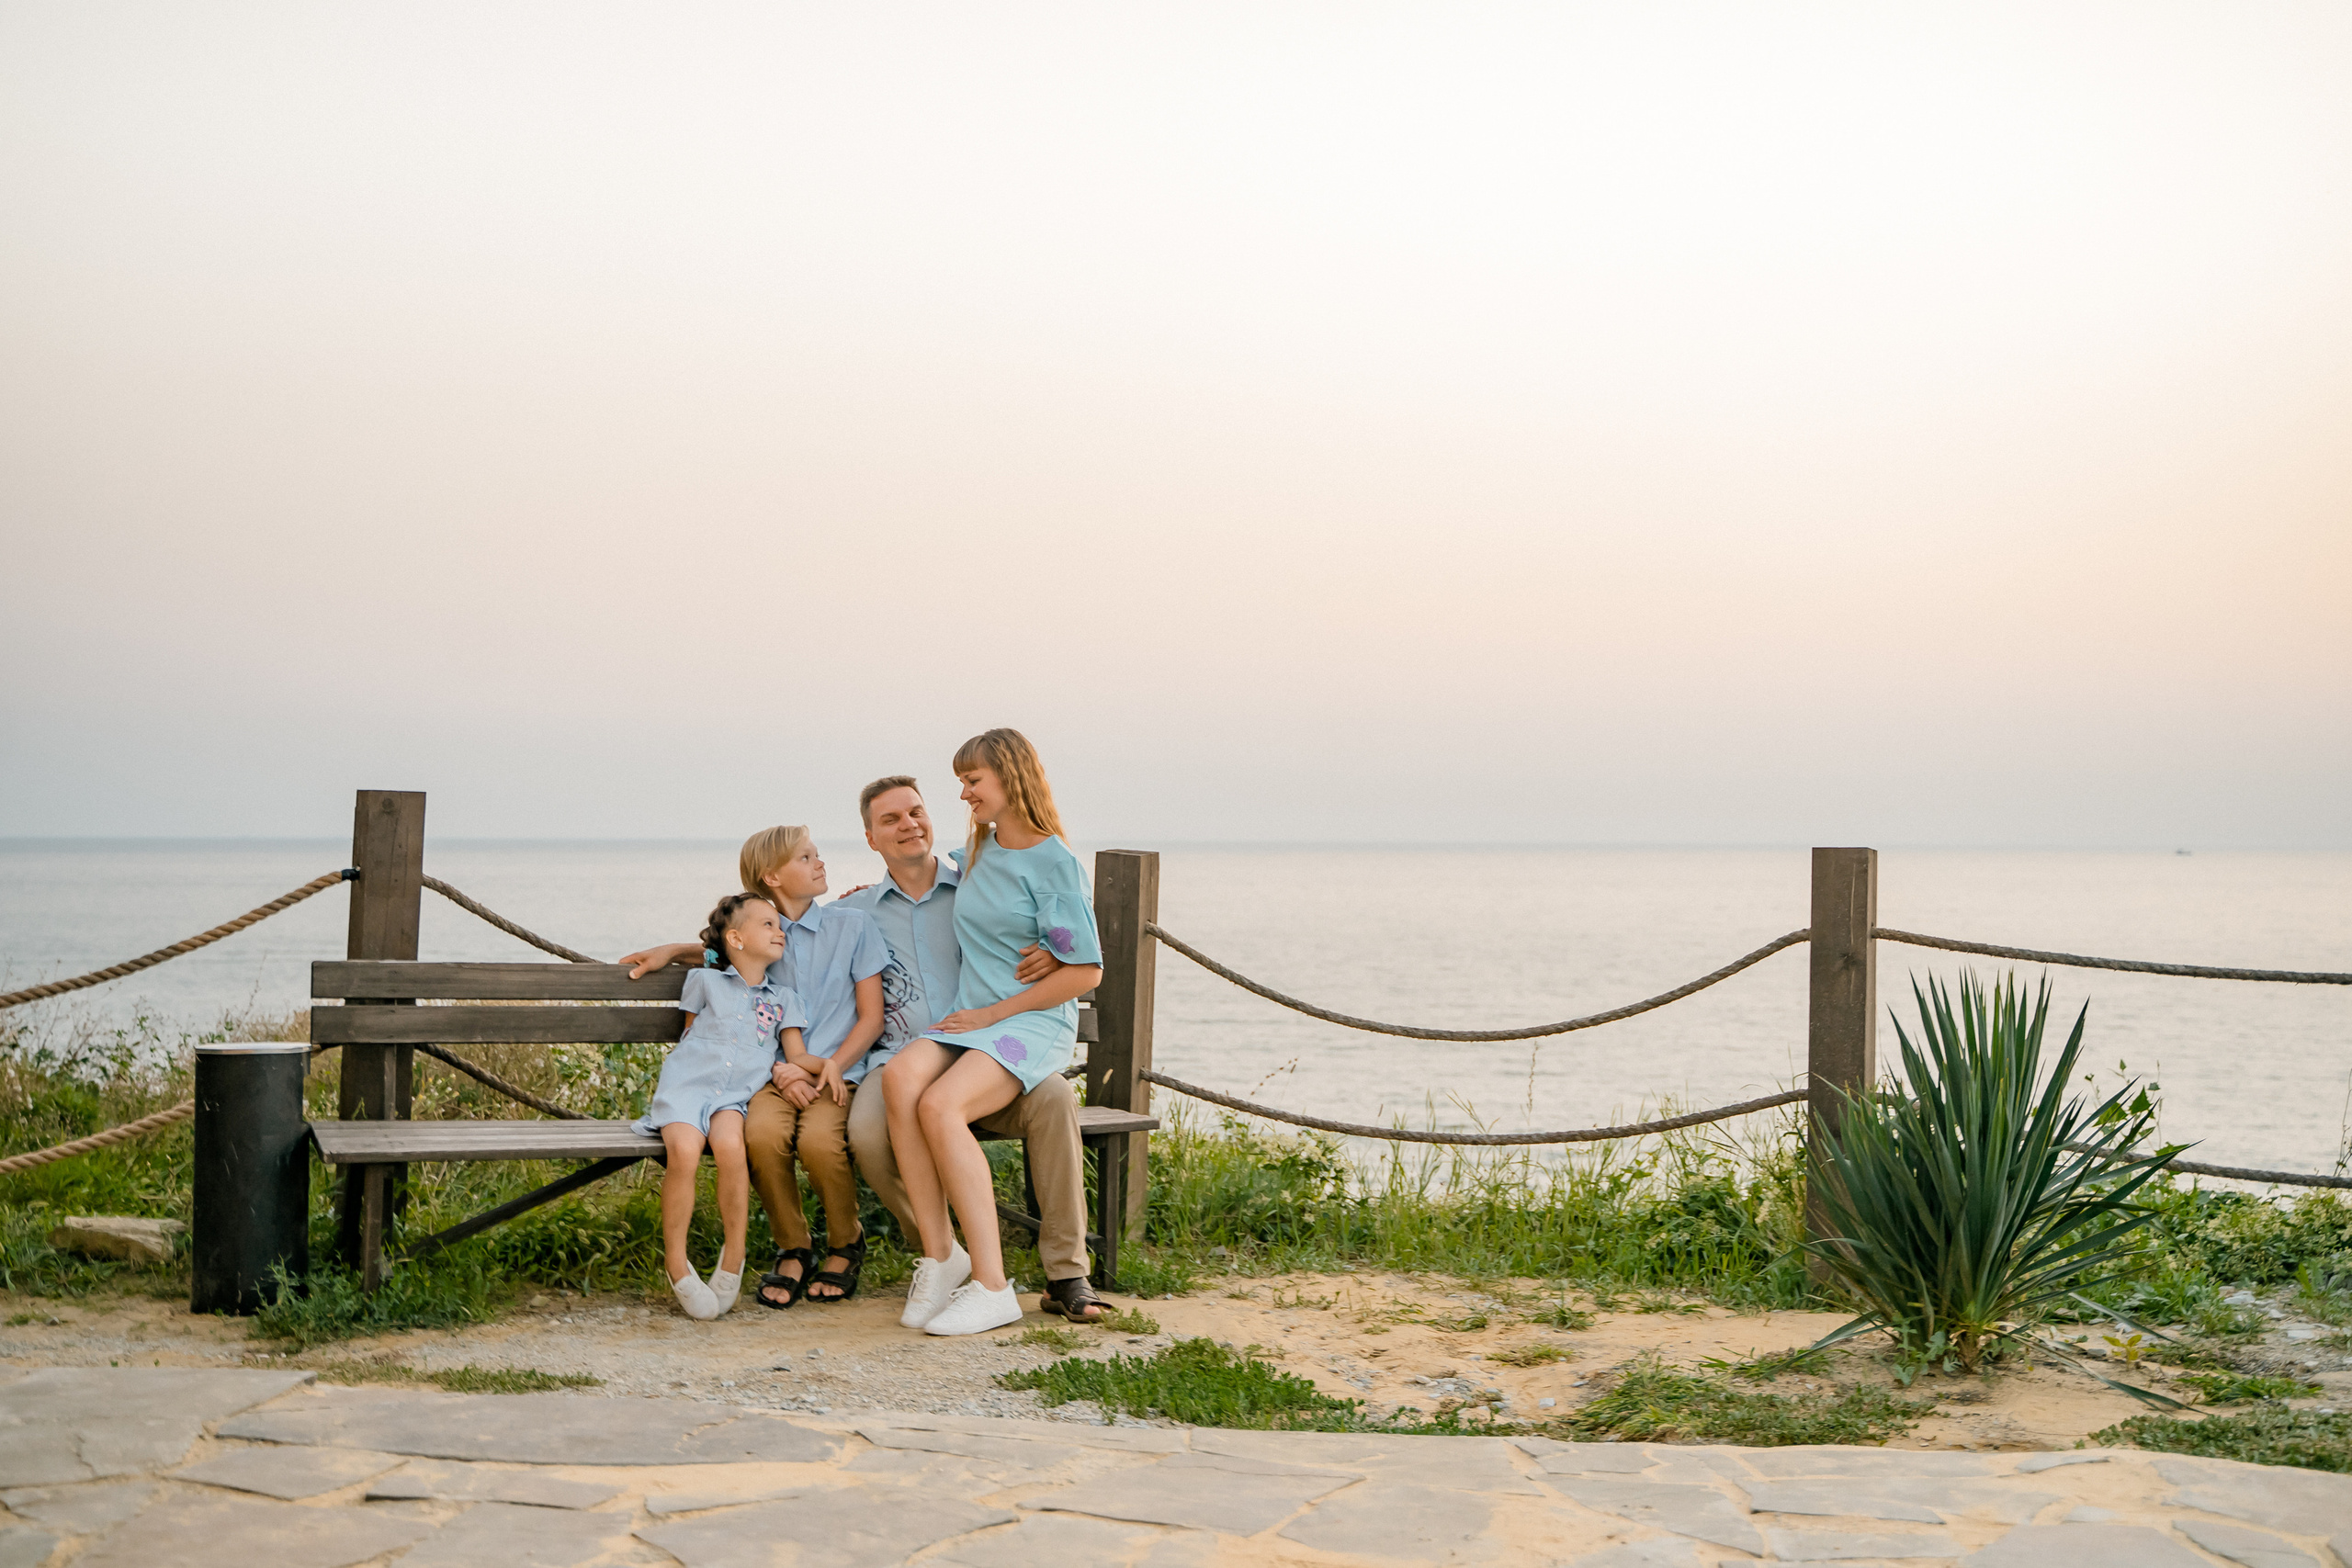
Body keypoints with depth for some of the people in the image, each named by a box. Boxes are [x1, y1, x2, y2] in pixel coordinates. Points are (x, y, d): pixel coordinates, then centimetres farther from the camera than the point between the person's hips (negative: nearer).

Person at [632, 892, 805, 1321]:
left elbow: (797, 1056, 17)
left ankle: (734, 1256, -19)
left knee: (730, 1145, -34)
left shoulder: (783, 998, 24)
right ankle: (676, 1264, -21)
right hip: (687, 1081, -1)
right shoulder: (705, 981, 18)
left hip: (736, 1093, 1)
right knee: (684, 1150, -33)